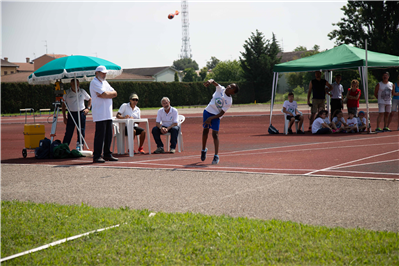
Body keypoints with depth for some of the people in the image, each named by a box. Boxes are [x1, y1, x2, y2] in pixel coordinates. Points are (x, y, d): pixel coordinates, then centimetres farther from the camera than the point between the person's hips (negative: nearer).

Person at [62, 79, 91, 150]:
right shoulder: (67, 93, -1)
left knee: (81, 132, 1)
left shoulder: (82, 92, 6)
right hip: (71, 114, -2)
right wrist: (64, 117, -1)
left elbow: (89, 99, 20)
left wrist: (88, 108, 4)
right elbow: (63, 105, 3)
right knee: (69, 132, -5)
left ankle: (79, 147, 10)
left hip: (81, 113, 2)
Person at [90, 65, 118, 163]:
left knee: (108, 135, 9)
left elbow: (115, 93, 8)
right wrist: (110, 93, 1)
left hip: (108, 114, 8)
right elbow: (105, 94, -19)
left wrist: (105, 94, -7)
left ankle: (107, 154, 17)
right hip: (100, 114, -8)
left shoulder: (105, 82, 20)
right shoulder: (94, 82, -7)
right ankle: (96, 156, -7)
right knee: (100, 135, -9)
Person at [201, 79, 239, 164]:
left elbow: (221, 113, -14)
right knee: (205, 130, 10)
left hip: (216, 116, -4)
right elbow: (214, 82, -16)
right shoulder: (220, 89, -3)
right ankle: (204, 149, 30)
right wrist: (210, 81, -41)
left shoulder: (229, 102, -13)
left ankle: (216, 156, -12)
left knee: (215, 134, -12)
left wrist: (211, 118, -22)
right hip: (207, 111, 4)